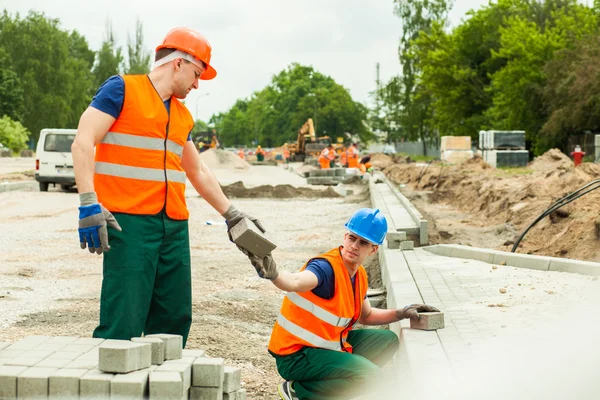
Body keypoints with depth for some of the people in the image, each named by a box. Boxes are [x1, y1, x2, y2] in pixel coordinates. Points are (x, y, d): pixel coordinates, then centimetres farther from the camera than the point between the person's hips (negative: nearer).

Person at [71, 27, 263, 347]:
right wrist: (89, 203, -20)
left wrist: (232, 216, 30)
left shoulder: (182, 116, 20)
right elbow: (82, 143, -9)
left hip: (174, 225, 7)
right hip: (128, 222, -7)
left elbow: (199, 172, 31)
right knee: (123, 323, -12)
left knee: (175, 319, 6)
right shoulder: (122, 90, -1)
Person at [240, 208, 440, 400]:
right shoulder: (327, 267, -24)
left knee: (387, 340, 15)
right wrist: (272, 274, -68)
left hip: (329, 345, 9)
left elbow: (366, 316, 22)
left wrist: (401, 313, 11)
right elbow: (296, 282, -47)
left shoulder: (360, 275, 4)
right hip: (297, 355, -9)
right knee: (371, 376, -21)